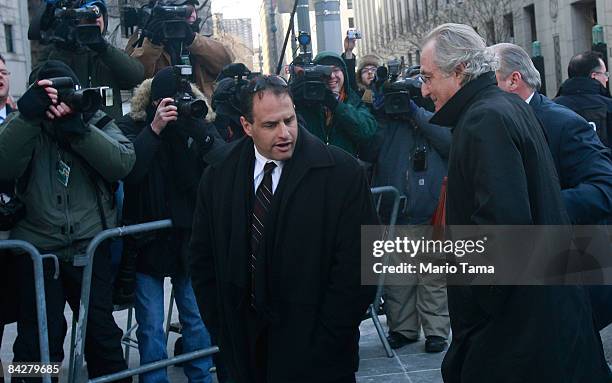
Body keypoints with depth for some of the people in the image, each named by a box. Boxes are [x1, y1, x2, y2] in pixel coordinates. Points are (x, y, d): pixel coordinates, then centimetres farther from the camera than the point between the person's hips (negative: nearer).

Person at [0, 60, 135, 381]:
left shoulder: (98, 123, 7)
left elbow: (123, 164, -12)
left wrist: (76, 127, -20)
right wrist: (29, 114, -24)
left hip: (90, 246, 1)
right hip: (37, 249, 0)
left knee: (102, 333, 9)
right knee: (38, 344, 2)